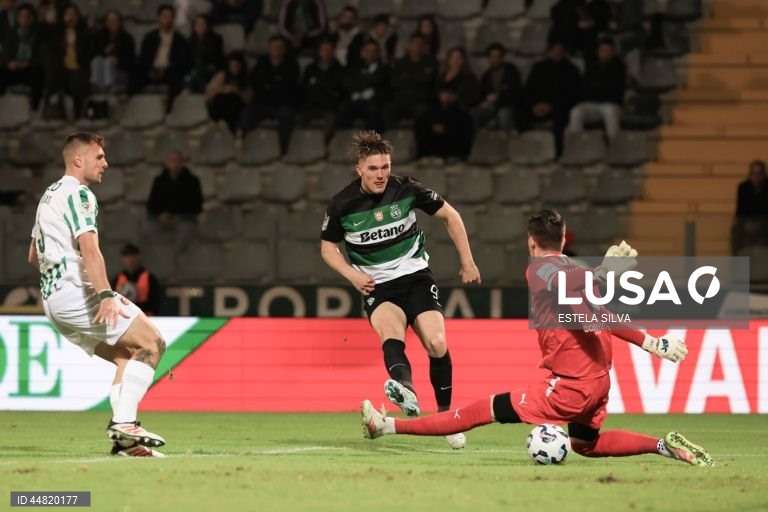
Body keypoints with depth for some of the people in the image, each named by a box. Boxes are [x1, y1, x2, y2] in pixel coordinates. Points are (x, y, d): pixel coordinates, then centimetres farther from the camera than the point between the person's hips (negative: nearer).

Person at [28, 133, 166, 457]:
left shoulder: (49, 196, 23)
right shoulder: (78, 195, -8)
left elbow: (33, 256, 31)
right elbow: (89, 249, -23)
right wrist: (105, 295, -33)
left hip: (53, 299, 10)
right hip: (77, 292, -10)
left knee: (126, 356, 10)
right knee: (152, 343, -10)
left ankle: (123, 440, -1)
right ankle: (124, 422, -20)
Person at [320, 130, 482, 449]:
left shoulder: (406, 190, -7)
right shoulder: (342, 205, -7)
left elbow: (450, 216, 6)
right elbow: (328, 247, 9)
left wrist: (467, 262, 6)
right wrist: (352, 275, -8)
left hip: (415, 276, 1)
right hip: (377, 286, -1)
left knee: (437, 344, -17)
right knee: (389, 328, -34)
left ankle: (446, 416, 3)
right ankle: (406, 390, -63)